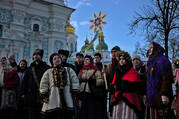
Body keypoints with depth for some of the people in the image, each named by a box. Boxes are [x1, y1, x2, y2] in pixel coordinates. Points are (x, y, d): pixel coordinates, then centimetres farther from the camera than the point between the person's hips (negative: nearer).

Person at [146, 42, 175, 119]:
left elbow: (166, 78, -16)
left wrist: (164, 94, -23)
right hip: (152, 97, 8)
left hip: (159, 97, -8)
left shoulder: (162, 60, -6)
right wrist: (147, 95, 20)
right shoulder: (151, 62, 20)